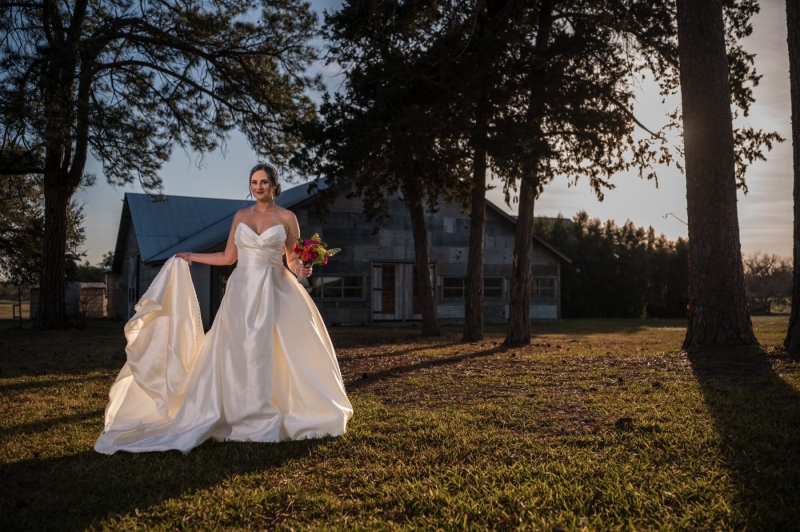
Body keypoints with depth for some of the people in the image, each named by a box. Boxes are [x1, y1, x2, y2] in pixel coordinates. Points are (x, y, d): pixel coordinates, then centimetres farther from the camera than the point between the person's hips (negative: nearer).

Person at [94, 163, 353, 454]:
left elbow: (293, 260, 6)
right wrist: (191, 257, 15)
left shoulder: (287, 217, 3)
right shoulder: (241, 216, 11)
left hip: (274, 292, -2)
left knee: (274, 353, -3)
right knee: (237, 353, -1)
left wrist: (301, 268, -14)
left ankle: (268, 420, 9)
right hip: (242, 291, 2)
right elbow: (228, 257, 15)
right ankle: (241, 418, 7)